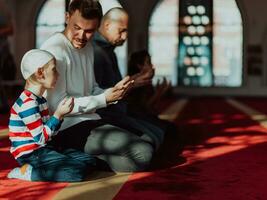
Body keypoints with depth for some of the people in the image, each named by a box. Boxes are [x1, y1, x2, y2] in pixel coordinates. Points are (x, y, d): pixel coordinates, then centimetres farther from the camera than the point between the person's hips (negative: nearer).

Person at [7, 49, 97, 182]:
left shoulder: (40, 100, 15)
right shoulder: (28, 103, -18)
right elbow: (41, 137, -20)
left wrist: (61, 114, 3)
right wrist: (58, 115, -16)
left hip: (42, 150, 10)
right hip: (30, 155, -10)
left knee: (89, 161, 4)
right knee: (77, 172, -23)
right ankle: (27, 172, -16)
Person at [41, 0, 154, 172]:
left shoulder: (88, 47, 15)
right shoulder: (54, 49, -14)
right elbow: (58, 106, -17)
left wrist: (113, 93, -3)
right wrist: (104, 99, -16)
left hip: (90, 122, 10)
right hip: (69, 129, -9)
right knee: (143, 153, -19)